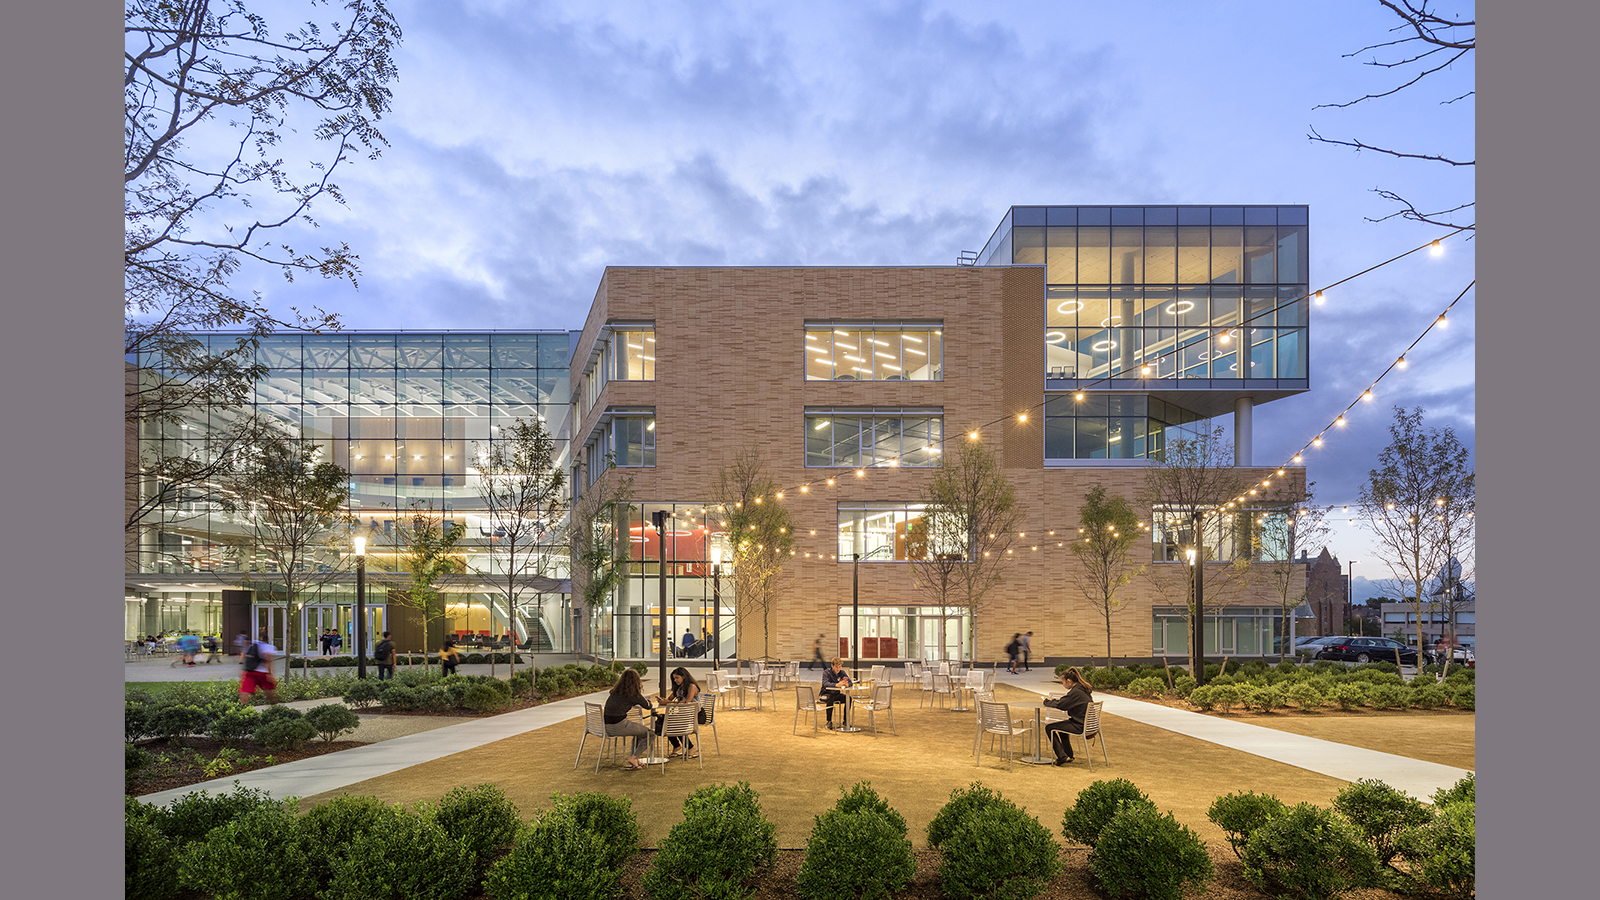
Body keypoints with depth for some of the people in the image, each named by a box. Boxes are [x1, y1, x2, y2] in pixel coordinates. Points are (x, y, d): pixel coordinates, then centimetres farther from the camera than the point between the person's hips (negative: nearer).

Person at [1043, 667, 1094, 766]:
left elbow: (1059, 705, -20)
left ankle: (1062, 757, 1)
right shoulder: (1085, 689, 9)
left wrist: (1046, 702, -2)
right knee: (1061, 725, 33)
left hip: (1080, 727, -10)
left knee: (1049, 728, -1)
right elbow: (1067, 703, 18)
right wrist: (1052, 701, 9)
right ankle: (1069, 755, 35)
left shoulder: (1075, 692, -21)